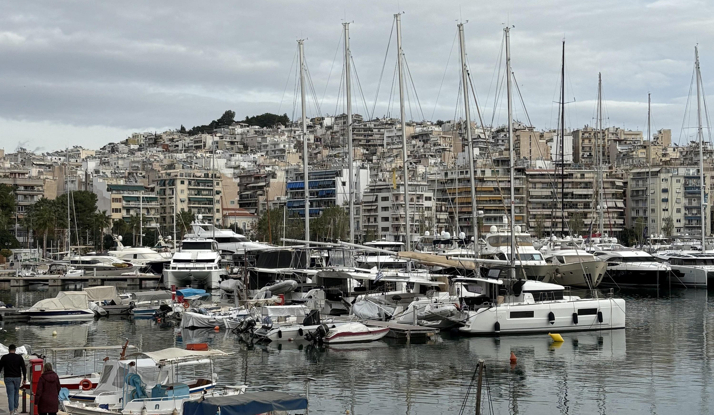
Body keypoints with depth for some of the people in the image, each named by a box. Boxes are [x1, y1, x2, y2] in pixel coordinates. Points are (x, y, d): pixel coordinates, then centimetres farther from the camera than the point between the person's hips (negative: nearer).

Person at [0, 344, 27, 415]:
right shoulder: (19, 357, 0)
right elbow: (24, 368, -2)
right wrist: (24, 378, 3)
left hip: (8, 378, -1)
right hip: (17, 378, 1)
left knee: (10, 395, -1)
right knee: (16, 394, 16)